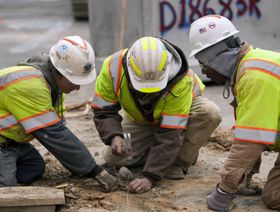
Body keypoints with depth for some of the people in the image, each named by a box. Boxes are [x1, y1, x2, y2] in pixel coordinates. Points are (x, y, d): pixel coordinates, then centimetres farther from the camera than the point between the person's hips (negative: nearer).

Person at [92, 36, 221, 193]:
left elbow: (170, 135, -39)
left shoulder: (181, 80, -41)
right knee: (114, 159, -15)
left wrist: (149, 177, -44)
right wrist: (114, 136, -43)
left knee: (210, 113, -34)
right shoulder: (113, 67, -33)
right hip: (140, 119, 3)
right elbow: (104, 111, -22)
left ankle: (179, 163, -15)